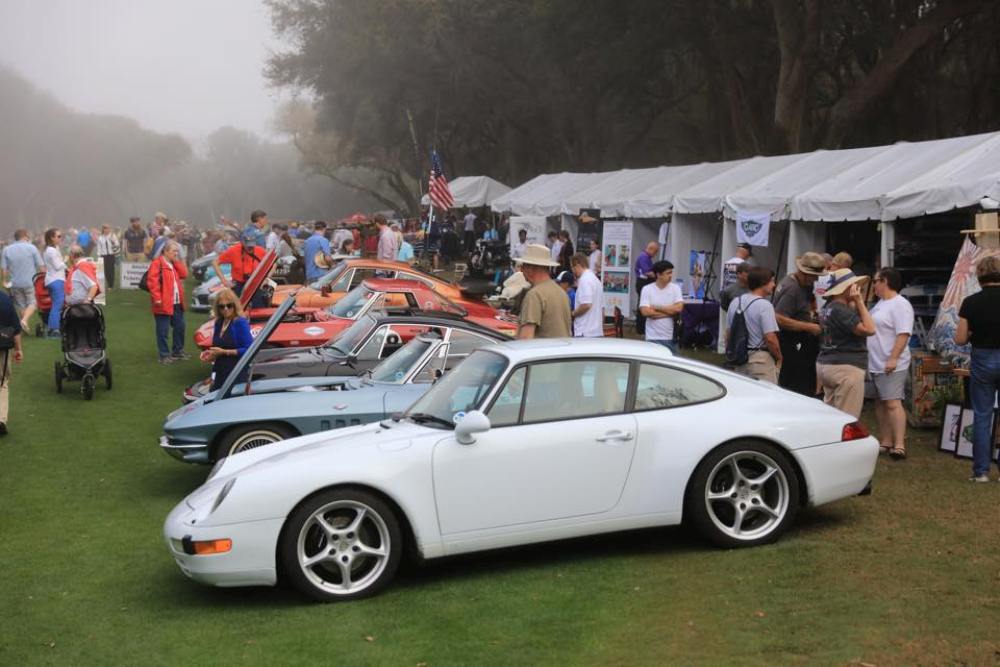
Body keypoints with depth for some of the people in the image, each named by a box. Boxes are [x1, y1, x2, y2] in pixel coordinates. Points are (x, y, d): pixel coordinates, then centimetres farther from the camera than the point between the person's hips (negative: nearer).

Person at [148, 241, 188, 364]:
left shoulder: (175, 264, 18)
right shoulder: (157, 263, -10)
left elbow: (184, 274, 7)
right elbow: (152, 281, -17)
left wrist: (177, 261, 1)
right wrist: (157, 298, -22)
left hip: (177, 303, 8)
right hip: (163, 303, -8)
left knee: (180, 326, 15)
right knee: (163, 330, -2)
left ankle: (178, 351, 27)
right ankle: (164, 355, 2)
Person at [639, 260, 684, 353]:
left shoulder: (675, 288, 3)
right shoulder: (647, 289, -2)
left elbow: (679, 308, -10)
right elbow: (645, 312, -14)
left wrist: (657, 308, -9)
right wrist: (670, 312, -9)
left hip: (672, 336, 2)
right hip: (654, 338, -2)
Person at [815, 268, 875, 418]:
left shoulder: (828, 308, 14)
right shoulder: (841, 310, -17)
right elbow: (869, 329, -20)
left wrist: (857, 303, 13)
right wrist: (859, 302, -15)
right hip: (845, 368, -10)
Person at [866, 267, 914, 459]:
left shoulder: (900, 305, -12)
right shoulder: (880, 304, 18)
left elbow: (903, 334, -20)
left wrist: (893, 358, -25)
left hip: (891, 366, -10)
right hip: (875, 364, 10)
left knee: (892, 403, -13)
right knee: (880, 404, 11)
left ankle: (899, 445, -14)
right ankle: (885, 442, 17)